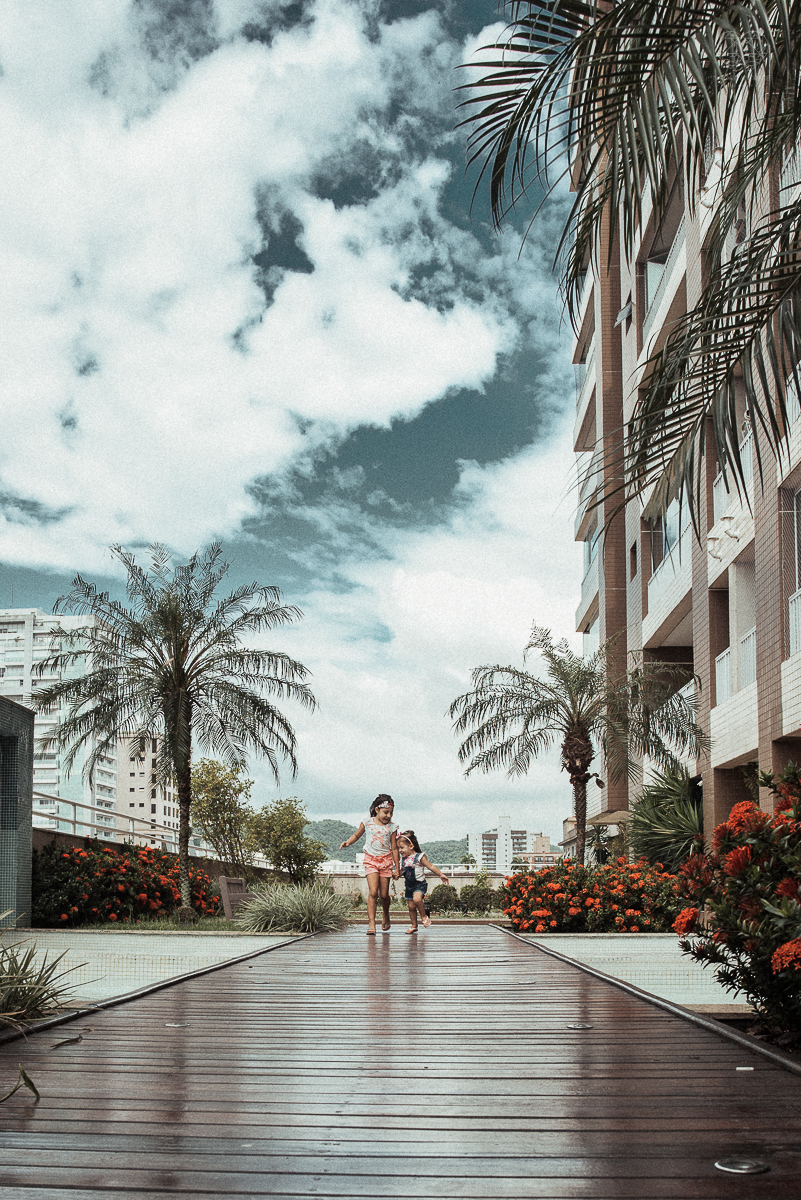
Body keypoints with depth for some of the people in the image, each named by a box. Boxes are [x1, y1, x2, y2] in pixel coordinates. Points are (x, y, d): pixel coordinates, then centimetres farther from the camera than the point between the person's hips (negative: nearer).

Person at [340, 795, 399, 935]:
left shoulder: (392, 828, -2)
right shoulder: (367, 824, -3)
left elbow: (394, 848, 3)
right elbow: (356, 835, 15)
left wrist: (397, 868, 4)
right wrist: (348, 842, -5)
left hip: (386, 860, 1)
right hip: (371, 860, -1)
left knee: (384, 894, 6)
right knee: (373, 892, -15)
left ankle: (386, 918, 33)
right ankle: (371, 924, -14)